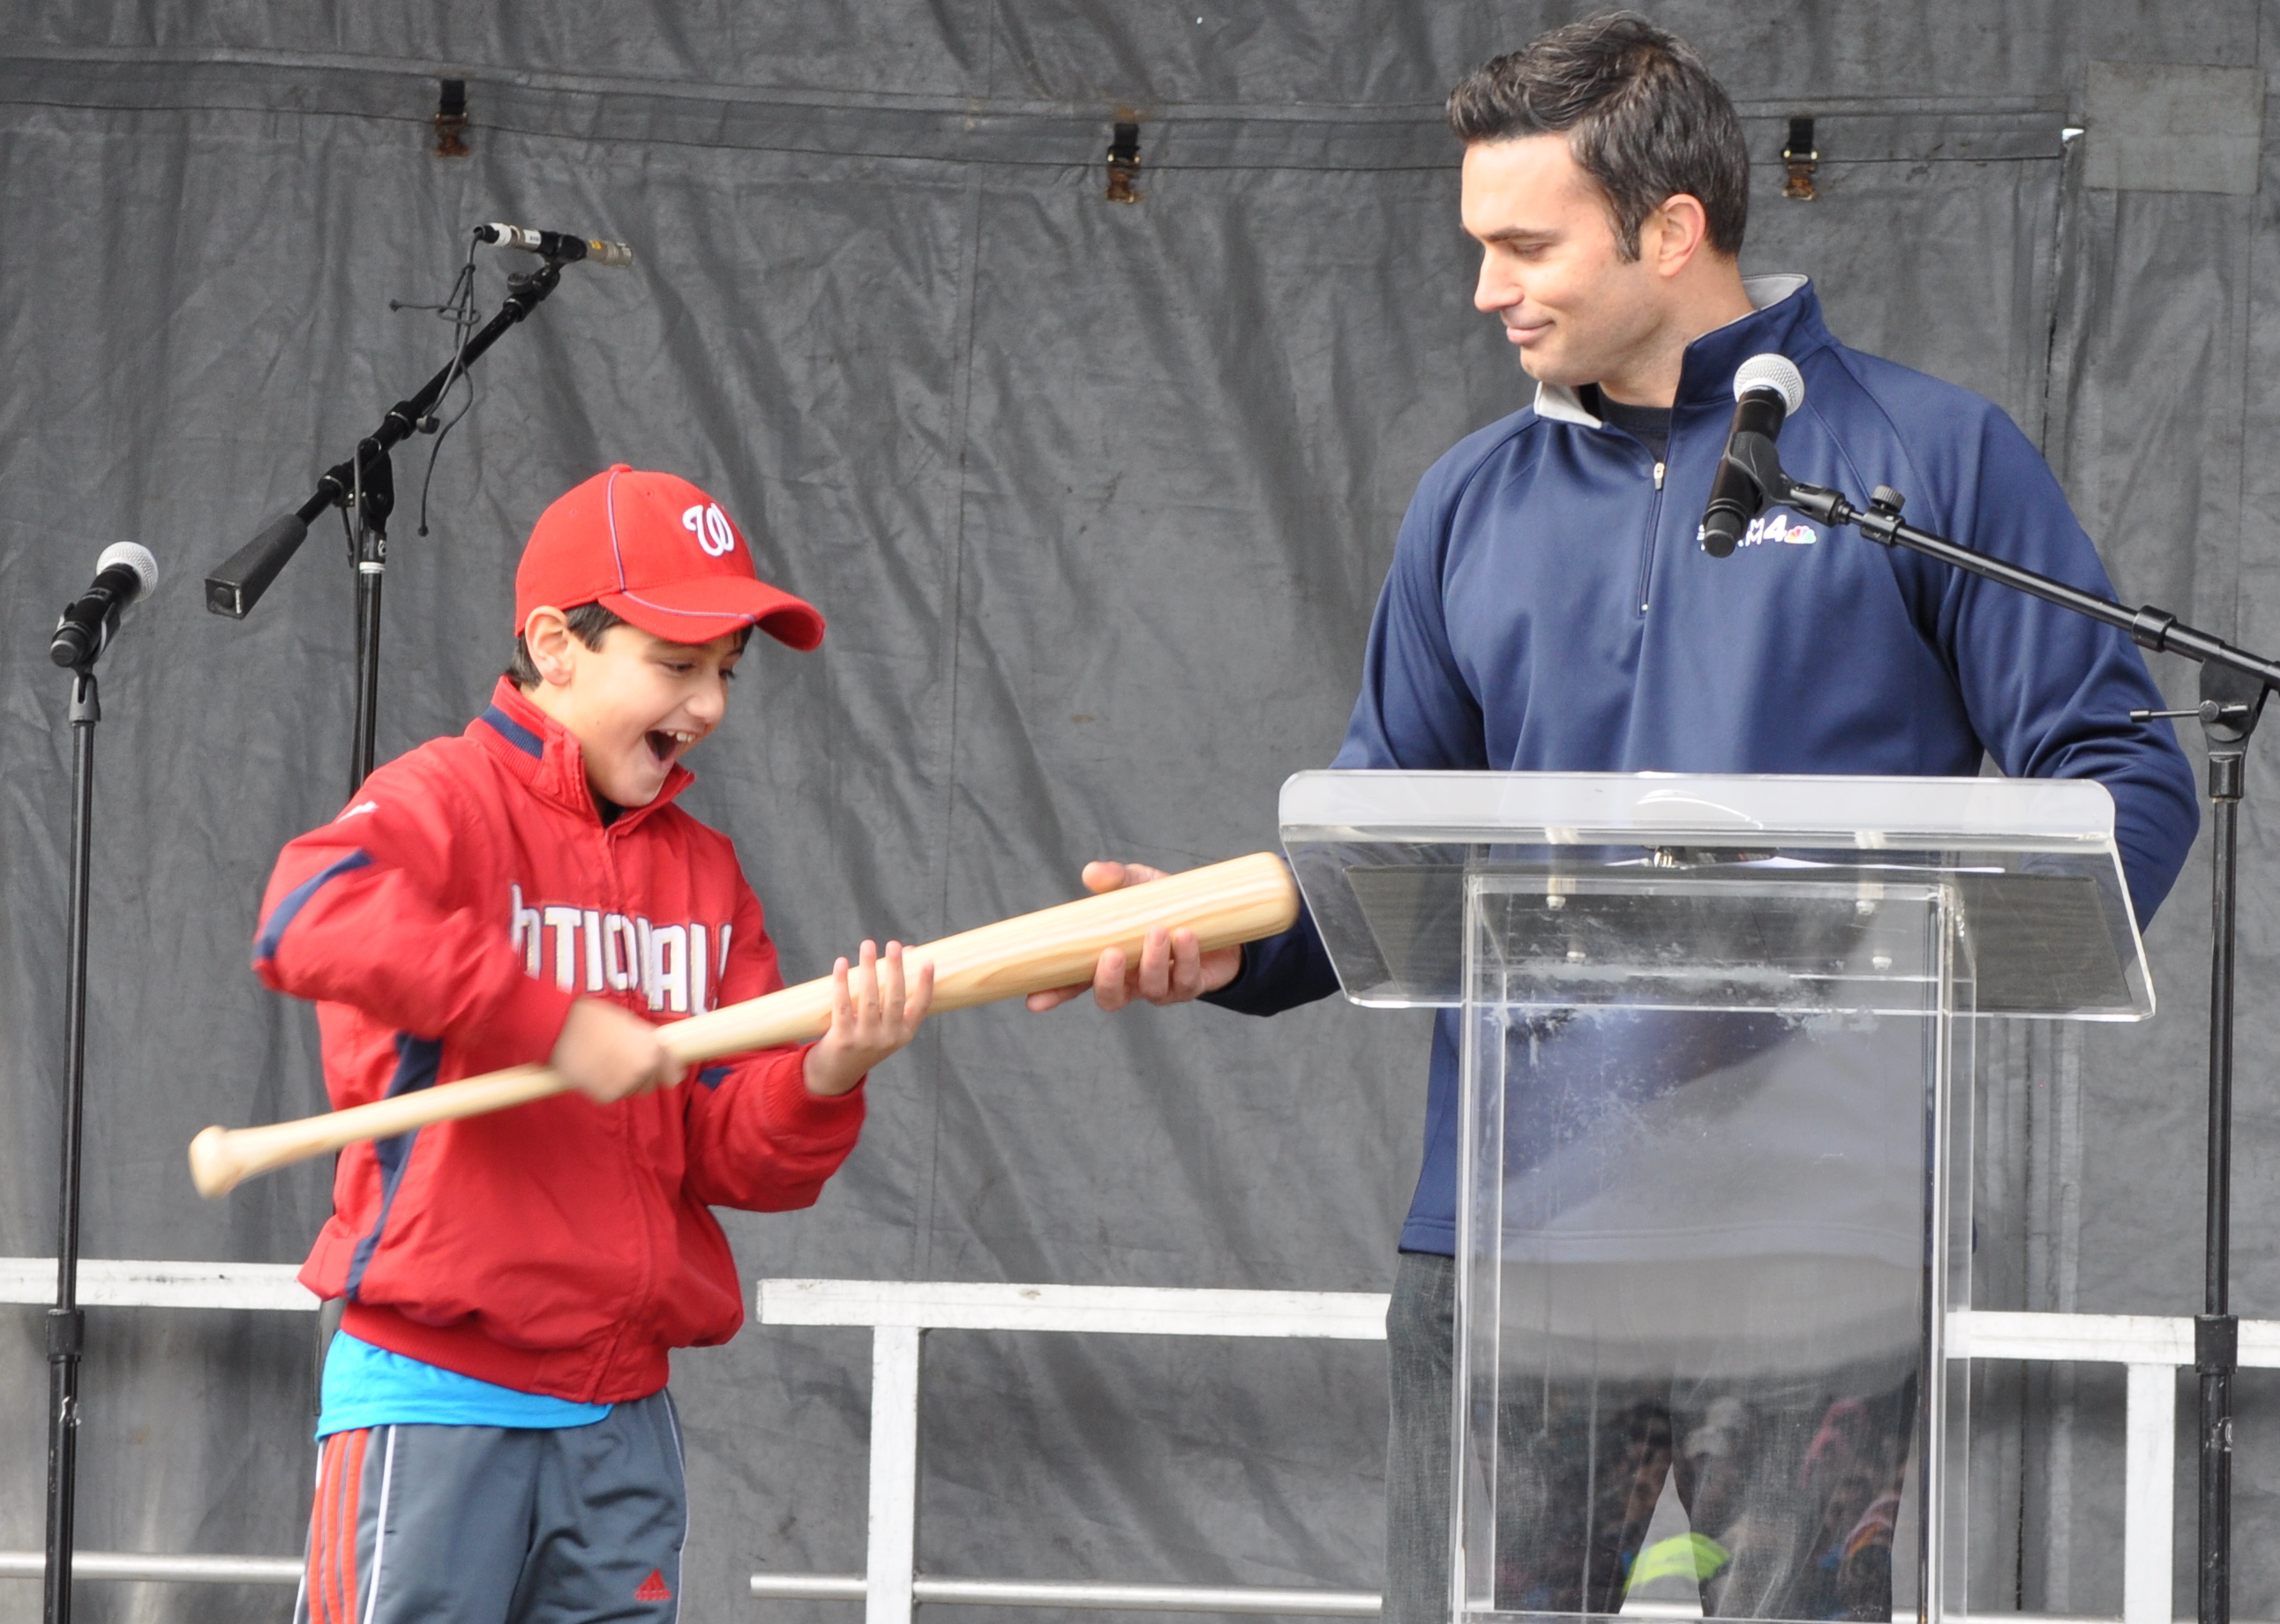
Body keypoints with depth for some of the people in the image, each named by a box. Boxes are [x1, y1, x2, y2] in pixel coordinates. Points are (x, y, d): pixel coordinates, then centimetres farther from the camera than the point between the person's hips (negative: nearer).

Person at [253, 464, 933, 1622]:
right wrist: (555, 1024, -29)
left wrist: (820, 1083, -14)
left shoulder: (705, 872, 14)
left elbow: (733, 1157, 9)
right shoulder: (450, 799, -7)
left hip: (622, 1416, 7)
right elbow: (310, 919, -31)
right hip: (437, 1400, -7)